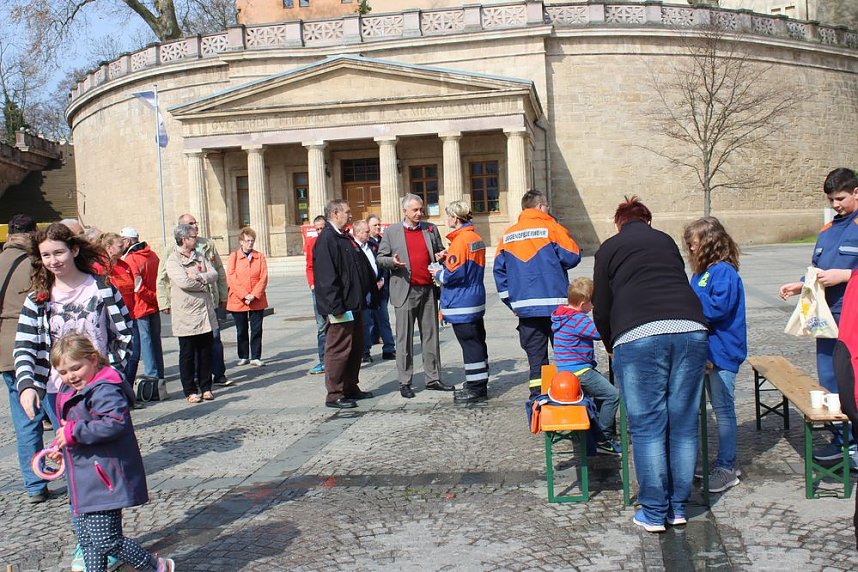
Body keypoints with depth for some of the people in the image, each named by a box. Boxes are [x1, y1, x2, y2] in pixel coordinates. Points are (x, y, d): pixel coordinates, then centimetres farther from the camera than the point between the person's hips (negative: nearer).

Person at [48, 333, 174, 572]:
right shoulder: (70, 392, 16)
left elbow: (115, 423, -32)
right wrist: (60, 446, 15)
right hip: (83, 483, 10)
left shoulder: (104, 390, -17)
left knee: (106, 542, -7)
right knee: (87, 542, 14)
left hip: (104, 481, -10)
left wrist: (74, 432, -26)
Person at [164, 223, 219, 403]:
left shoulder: (199, 257, 12)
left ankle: (206, 387, 21)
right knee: (187, 354, 4)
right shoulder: (172, 260, -8)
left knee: (205, 352, 10)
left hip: (205, 312, 6)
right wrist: (204, 284, -7)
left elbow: (214, 274, 2)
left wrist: (198, 277, -16)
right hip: (186, 315, -5)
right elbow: (183, 282, -21)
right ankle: (190, 391, 13)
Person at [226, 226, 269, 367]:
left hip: (257, 301, 1)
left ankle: (256, 357, 9)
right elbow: (231, 279, -8)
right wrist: (244, 295, -15)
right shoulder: (233, 257, -1)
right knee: (241, 330, 9)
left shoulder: (260, 256, 4)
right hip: (238, 301, -1)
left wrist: (254, 295, -12)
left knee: (257, 329, 1)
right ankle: (243, 357, 21)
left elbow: (263, 278, -2)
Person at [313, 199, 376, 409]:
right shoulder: (326, 239, -14)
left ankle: (351, 388, 26)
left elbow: (362, 267, 24)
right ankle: (334, 395, 3)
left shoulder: (345, 238, 17)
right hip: (341, 308, -10)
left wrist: (368, 291, 18)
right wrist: (335, 307, -23)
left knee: (356, 348, 16)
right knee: (339, 349, -4)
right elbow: (326, 277, -21)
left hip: (353, 305, 10)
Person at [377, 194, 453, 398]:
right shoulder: (391, 232, 3)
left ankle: (433, 378, 17)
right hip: (405, 291, -3)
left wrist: (440, 257, -2)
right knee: (405, 338, 1)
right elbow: (381, 258, 5)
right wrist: (392, 262, -15)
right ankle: (405, 383, 6)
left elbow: (439, 252, 21)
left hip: (428, 289, 4)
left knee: (430, 336, 9)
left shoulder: (431, 229, 12)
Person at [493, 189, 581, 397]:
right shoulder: (550, 228, -4)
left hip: (525, 307, 4)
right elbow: (572, 257, -7)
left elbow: (499, 269, 9)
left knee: (535, 356, 9)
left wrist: (511, 301, 12)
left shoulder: (507, 235, 9)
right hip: (555, 305, -4)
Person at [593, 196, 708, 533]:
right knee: (683, 423, 10)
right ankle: (678, 507, 19)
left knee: (647, 426, 3)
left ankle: (654, 513, 7)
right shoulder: (667, 242, 27)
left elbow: (602, 308, 15)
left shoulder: (610, 248, 17)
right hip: (690, 330, 4)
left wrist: (610, 346, 32)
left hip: (638, 336, -3)